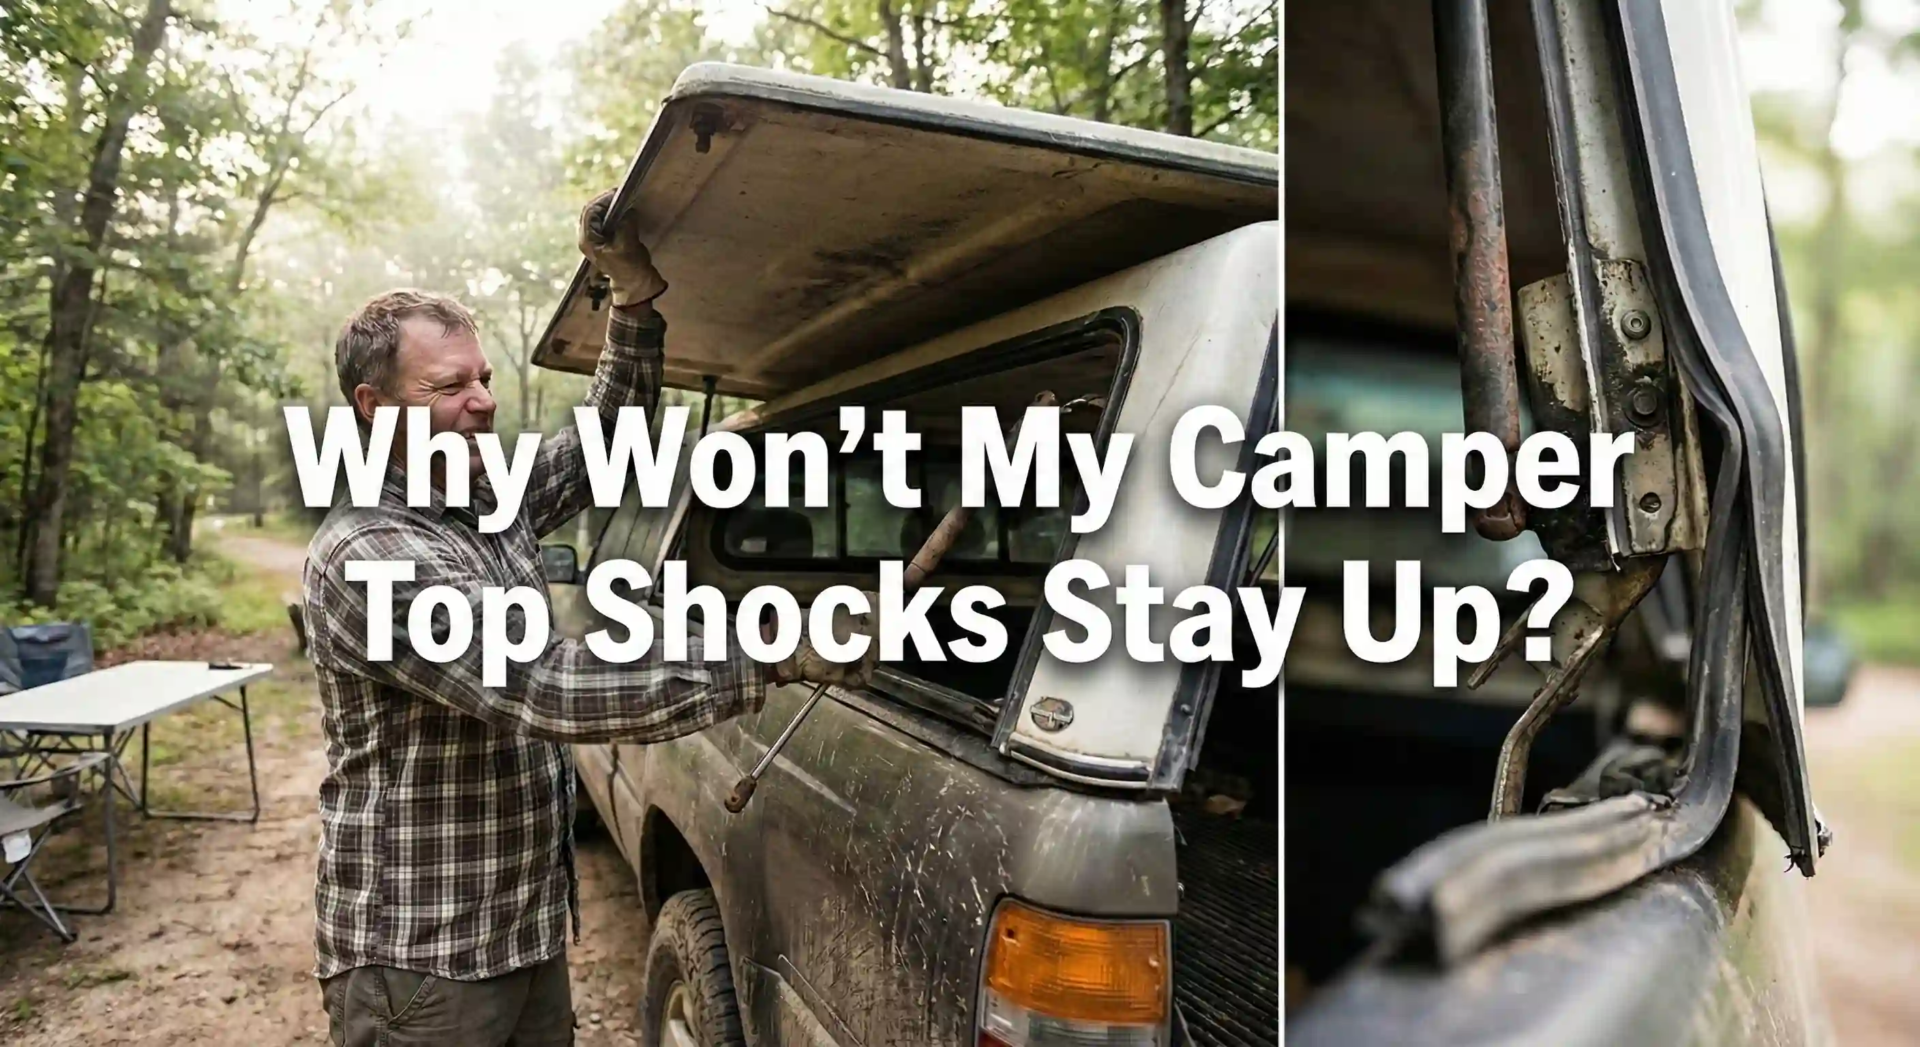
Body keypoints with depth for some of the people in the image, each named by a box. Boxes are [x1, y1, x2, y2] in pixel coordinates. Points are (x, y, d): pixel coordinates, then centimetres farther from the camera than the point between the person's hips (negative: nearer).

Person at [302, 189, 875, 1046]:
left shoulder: (495, 503, 5)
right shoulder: (362, 556, -22)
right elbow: (542, 691, -32)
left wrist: (636, 303, -8)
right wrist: (769, 657, -34)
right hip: (417, 960, -8)